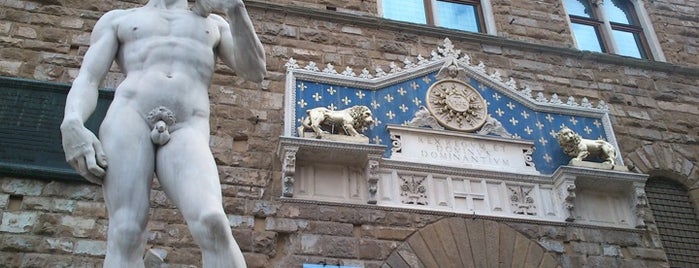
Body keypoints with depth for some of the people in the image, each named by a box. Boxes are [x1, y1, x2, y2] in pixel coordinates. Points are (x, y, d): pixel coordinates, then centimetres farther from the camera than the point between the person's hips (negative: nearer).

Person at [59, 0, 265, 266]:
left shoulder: (214, 24, 33)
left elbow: (255, 71, 17)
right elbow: (86, 81, 13)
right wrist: (72, 125, -9)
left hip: (184, 135, 0)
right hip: (128, 119, 0)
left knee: (212, 225, -29)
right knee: (126, 235, -21)